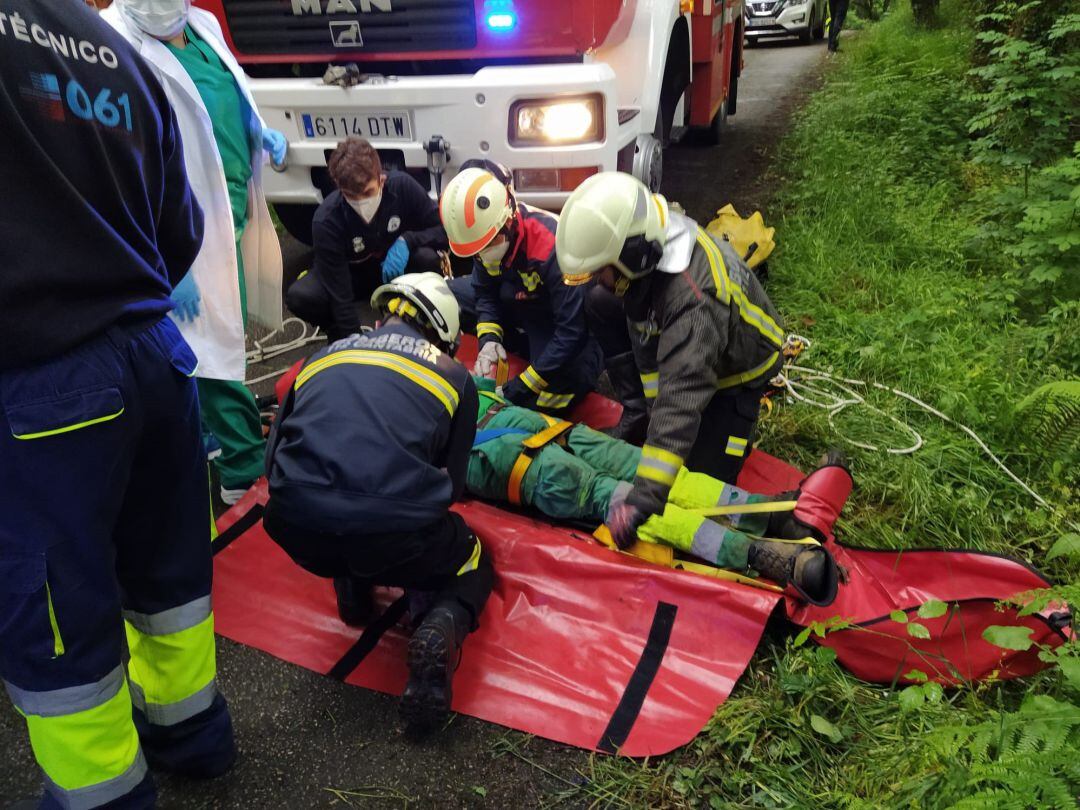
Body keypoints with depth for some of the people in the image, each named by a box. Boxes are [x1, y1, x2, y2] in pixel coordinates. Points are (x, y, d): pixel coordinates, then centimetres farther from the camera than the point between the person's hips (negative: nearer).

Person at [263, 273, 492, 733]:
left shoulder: (323, 357, 21)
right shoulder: (453, 375, 14)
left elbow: (273, 456, 26)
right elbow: (451, 484, 16)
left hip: (297, 535, 4)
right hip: (393, 535, -3)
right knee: (471, 570, 29)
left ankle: (351, 584, 22)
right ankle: (441, 626, -2)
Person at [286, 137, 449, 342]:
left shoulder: (402, 186, -27)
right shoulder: (326, 221, -31)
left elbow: (445, 230, -19)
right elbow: (340, 296, -31)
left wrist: (407, 240, -36)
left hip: (396, 268, 1)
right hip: (352, 275, -1)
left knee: (428, 258, -33)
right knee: (299, 296, -30)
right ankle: (340, 336, 2)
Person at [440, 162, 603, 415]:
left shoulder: (553, 247, -38)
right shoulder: (485, 234, -18)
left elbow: (571, 331, -35)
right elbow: (485, 292, 0)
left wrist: (523, 386, -32)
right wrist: (488, 338, -20)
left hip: (563, 313, -7)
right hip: (521, 299, 7)